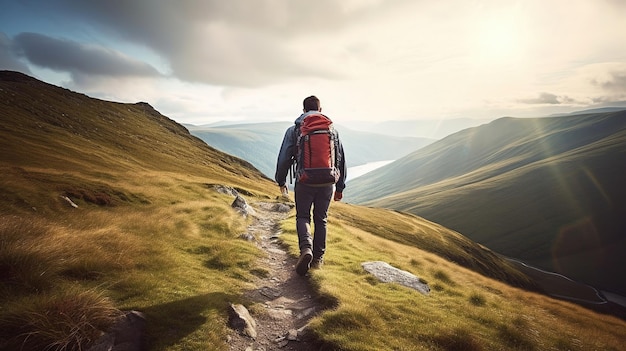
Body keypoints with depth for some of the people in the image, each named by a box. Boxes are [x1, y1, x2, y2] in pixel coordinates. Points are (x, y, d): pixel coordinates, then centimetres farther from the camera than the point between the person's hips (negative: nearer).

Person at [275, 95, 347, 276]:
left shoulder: (294, 130, 0)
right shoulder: (332, 130, 7)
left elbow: (284, 158, -1)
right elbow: (341, 160, 9)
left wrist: (281, 181, 14)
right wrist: (340, 187, 17)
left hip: (304, 182, -2)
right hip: (327, 183, 2)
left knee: (303, 217, 14)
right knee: (321, 219, 15)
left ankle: (306, 248, -11)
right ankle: (318, 258, 23)